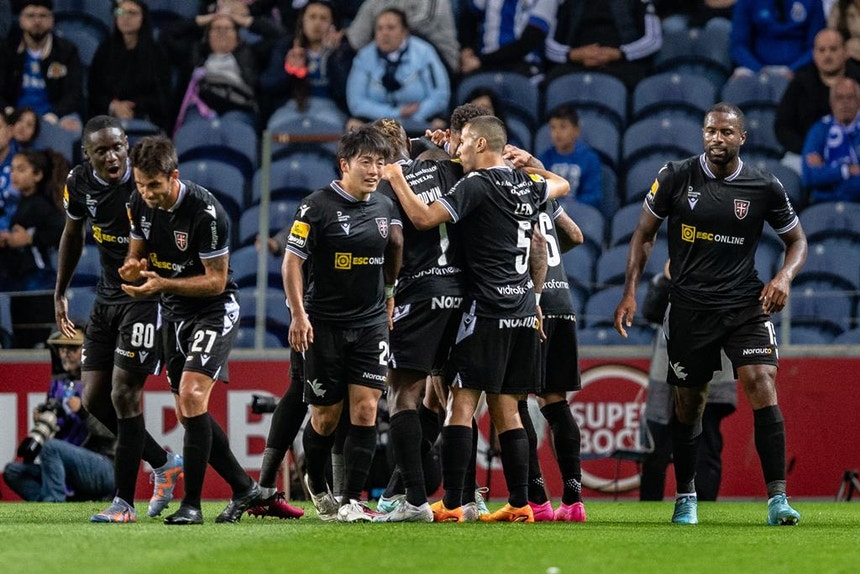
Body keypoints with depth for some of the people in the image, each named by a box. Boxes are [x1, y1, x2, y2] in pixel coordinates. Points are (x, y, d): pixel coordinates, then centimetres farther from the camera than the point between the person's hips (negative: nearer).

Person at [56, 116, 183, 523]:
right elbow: (73, 235, 17)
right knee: (94, 398, 5)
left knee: (123, 394, -12)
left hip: (148, 296, -7)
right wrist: (60, 294, 21)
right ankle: (164, 464, 23)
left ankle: (124, 502, -5)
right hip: (107, 296, 7)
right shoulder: (80, 183, -2)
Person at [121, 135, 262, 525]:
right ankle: (244, 489, 21)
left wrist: (163, 284, -31)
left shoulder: (206, 212, -24)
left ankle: (191, 504, -17)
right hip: (173, 314, 8)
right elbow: (138, 253, 10)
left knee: (192, 395, -22)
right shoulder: (140, 205, -4)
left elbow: (216, 280, -20)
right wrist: (133, 269, -15)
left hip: (213, 311, -7)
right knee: (187, 413, 6)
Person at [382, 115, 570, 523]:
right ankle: (519, 503, 7)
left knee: (462, 404, -6)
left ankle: (451, 504, -10)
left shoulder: (477, 185, -10)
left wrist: (396, 180, -4)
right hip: (523, 311, 7)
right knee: (505, 409, 10)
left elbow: (424, 218, -17)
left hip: (487, 311, -7)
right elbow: (562, 185, 35)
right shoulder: (526, 183, 12)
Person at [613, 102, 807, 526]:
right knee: (689, 404, 8)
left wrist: (785, 276, -10)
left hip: (745, 304, -1)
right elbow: (645, 233, 8)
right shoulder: (676, 178, -2)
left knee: (762, 386, -18)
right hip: (689, 307, 1)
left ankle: (777, 498, -18)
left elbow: (797, 240, 10)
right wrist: (630, 292, 2)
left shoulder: (764, 188, -3)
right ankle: (685, 497, 27)